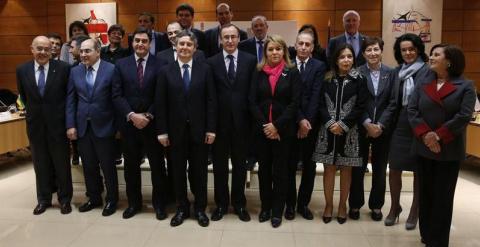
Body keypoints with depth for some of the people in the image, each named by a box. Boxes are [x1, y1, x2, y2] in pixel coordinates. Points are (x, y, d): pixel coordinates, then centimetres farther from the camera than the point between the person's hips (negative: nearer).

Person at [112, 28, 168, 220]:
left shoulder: (159, 64, -2)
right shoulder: (121, 64, 5)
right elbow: (117, 95, -1)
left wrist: (148, 116, -13)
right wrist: (132, 115, -12)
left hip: (152, 123, -2)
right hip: (128, 123, 2)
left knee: (157, 165, 7)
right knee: (131, 166, 12)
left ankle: (159, 203, 22)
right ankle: (134, 202, 28)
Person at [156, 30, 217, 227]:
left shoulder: (205, 69, 2)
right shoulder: (165, 71, 2)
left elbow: (211, 101, -1)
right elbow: (160, 103, 0)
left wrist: (211, 129, -6)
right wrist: (162, 131, -5)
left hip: (199, 129, 0)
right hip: (175, 130, 1)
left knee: (199, 171, 9)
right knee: (178, 171, 10)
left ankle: (200, 209, 25)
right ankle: (182, 208, 26)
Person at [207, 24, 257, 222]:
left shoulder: (250, 60, 1)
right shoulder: (212, 62, 1)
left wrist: (253, 118, -5)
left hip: (241, 120, 0)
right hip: (219, 121, 0)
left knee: (240, 164, 12)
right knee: (219, 164, 11)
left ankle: (239, 204, 27)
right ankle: (221, 204, 26)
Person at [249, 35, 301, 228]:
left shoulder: (292, 72, -1)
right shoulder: (258, 73, 5)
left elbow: (294, 103, -7)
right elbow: (252, 102, 0)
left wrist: (277, 125, -14)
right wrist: (265, 125, -10)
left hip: (283, 129, -2)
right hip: (261, 129, 2)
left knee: (280, 169, 6)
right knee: (264, 168, 10)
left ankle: (277, 210, 18)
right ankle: (265, 206, 25)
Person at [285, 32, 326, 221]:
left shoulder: (319, 66, 2)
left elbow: (315, 97, -7)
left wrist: (307, 121, -14)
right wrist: (300, 120, -15)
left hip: (312, 124, 1)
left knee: (309, 166, 9)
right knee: (290, 165, 7)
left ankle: (303, 203, 24)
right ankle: (290, 203, 21)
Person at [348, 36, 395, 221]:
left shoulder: (391, 73, 2)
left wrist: (381, 125, -10)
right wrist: (368, 124, -13)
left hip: (383, 128, 2)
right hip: (361, 128, -1)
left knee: (380, 169, 11)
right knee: (358, 168, 6)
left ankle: (376, 205, 25)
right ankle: (355, 204, 21)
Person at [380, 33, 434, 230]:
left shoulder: (428, 72, -7)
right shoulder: (398, 71, 7)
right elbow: (393, 102, 7)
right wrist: (382, 123, -3)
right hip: (400, 127, 4)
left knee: (419, 172, 10)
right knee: (394, 169, 6)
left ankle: (414, 212, 26)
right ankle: (395, 207, 27)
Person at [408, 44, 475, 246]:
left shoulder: (465, 86, -2)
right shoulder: (422, 85, 8)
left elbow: (464, 116, -12)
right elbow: (412, 110, -3)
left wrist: (438, 136, -18)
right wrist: (425, 135, -17)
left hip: (449, 151, -3)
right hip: (423, 148, 3)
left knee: (443, 197, 5)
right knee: (425, 194, 11)